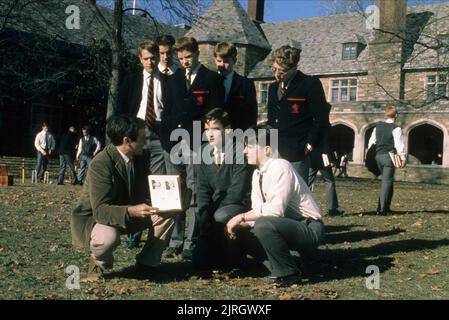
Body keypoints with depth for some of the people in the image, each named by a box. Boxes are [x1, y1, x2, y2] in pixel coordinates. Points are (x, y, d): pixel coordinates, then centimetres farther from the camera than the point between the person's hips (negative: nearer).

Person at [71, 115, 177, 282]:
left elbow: (144, 194, 4)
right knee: (108, 237, -40)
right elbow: (100, 210, -34)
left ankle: (147, 263, 4)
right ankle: (98, 263, -4)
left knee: (167, 215, -11)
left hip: (127, 213, 7)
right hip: (93, 218, -7)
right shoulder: (100, 164, -29)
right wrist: (131, 211, -50)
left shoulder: (139, 159, -5)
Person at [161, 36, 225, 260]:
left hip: (197, 144, -5)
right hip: (173, 144, 5)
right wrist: (165, 139, 7)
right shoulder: (173, 80, 17)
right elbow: (167, 111, 17)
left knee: (195, 194, -5)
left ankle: (192, 242, -1)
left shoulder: (211, 79, 2)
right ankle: (175, 241, 13)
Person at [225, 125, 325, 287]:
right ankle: (280, 266, 6)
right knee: (243, 232, 2)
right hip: (286, 226, 9)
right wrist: (240, 224, -14)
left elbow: (276, 210, -30)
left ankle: (289, 273, -11)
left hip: (309, 229, -9)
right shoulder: (257, 174, 5)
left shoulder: (280, 168, -21)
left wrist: (242, 217, -24)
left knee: (263, 225, -31)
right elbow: (258, 211, 4)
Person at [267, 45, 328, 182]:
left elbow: (321, 120, -7)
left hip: (297, 156, -6)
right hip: (274, 155, 6)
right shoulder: (273, 87, 17)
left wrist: (308, 146, -9)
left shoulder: (311, 84, -5)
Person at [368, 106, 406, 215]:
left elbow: (371, 142, 15)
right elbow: (399, 144, -13)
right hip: (389, 156, -6)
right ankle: (382, 209, -6)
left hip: (378, 156, 6)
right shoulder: (396, 128, -7)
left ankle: (385, 206, 19)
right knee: (387, 181, -4)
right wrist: (403, 158, -10)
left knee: (386, 181, 18)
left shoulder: (378, 127, 12)